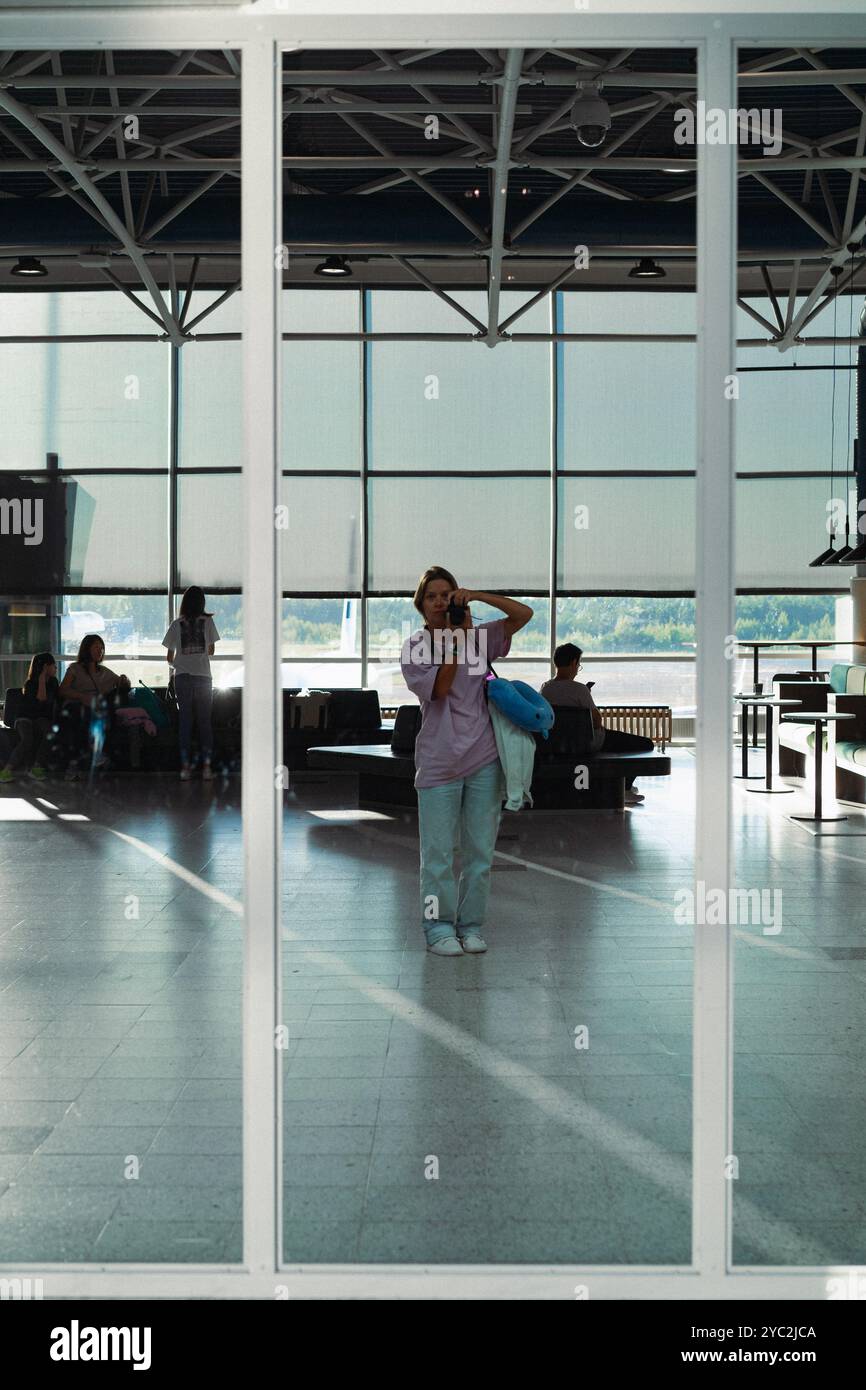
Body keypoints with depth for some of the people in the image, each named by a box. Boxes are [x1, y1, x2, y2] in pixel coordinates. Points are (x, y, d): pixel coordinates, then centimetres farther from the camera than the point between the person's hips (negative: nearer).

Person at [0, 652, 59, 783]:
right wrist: (42, 677, -15)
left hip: (43, 719, 4)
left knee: (50, 732, -33)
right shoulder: (30, 684, -4)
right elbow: (41, 698, -19)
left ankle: (37, 768, -32)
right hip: (26, 718, -4)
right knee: (28, 739, -36)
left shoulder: (53, 682, 13)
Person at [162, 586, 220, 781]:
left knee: (185, 721, 2)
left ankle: (185, 767, -2)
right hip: (203, 676, 0)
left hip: (182, 676, 0)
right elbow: (211, 651, 11)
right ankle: (206, 766, -1)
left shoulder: (176, 624, 4)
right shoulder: (208, 621, 3)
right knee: (205, 721, 4)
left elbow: (169, 657, 9)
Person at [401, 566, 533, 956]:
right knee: (438, 852, -1)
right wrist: (455, 637, -12)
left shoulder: (478, 638, 9)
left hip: (483, 759, 2)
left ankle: (471, 925, 17)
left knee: (480, 850, 7)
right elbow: (439, 688, -11)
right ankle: (439, 928, 9)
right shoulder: (414, 647, 2)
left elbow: (524, 614, 1)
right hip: (439, 760, -2)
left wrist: (478, 595, -9)